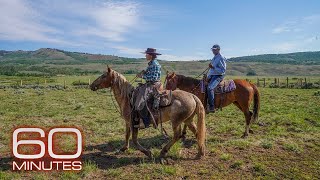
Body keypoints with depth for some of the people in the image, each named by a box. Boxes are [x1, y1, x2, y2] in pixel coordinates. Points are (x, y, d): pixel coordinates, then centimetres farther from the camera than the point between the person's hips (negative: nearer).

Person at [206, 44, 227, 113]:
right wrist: (208, 76, 13)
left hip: (218, 76, -10)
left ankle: (211, 107, -30)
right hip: (212, 76, 10)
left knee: (210, 88, -30)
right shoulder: (214, 58, 18)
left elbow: (223, 70, -17)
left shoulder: (221, 58, -10)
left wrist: (213, 67, -25)